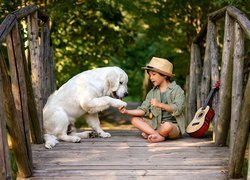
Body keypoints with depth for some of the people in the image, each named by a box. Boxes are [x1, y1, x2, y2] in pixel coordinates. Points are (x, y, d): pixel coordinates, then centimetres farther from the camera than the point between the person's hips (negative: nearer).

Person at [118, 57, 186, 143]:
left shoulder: (177, 90, -4)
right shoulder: (152, 92, 12)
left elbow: (178, 109, -16)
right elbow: (143, 110, 4)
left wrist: (160, 104, -23)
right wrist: (127, 111, -9)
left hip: (174, 126, -6)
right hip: (157, 125, 6)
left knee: (167, 126, -41)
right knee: (135, 119, -8)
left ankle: (149, 133, -12)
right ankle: (159, 135, -23)